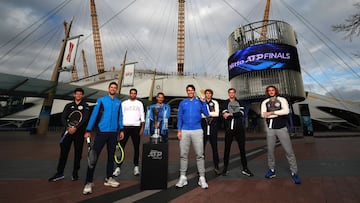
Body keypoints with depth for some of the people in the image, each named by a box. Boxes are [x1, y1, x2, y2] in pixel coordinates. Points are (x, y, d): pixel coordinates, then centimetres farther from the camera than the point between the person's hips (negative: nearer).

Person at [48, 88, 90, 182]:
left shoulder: (85, 106, 3)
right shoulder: (68, 106, 12)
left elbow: (85, 119, -8)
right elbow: (63, 118, 4)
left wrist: (76, 128, -18)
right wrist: (68, 127, -12)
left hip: (79, 132, -2)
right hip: (68, 131, 2)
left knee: (78, 153, 4)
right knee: (63, 152, 2)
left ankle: (75, 173, 16)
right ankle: (60, 173, 13)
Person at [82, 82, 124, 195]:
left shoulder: (118, 102, 9)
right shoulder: (101, 100, 0)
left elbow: (120, 117, 10)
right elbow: (94, 115, -4)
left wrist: (121, 130, 5)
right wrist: (88, 130, -7)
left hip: (113, 133, 4)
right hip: (101, 132, -3)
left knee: (111, 156, 12)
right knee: (94, 155, -3)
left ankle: (109, 179, 26)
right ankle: (89, 182, 9)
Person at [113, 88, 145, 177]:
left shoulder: (139, 103, 10)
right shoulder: (124, 103, 10)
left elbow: (142, 116, 5)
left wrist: (142, 127, -4)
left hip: (136, 127, 0)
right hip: (125, 127, 0)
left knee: (136, 147, 6)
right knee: (121, 147, -2)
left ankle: (136, 166, 17)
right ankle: (118, 167, 7)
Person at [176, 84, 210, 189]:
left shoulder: (199, 102, 7)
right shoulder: (183, 103, 10)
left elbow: (206, 114, -2)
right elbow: (179, 117, 7)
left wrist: (203, 102, -8)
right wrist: (179, 130, -1)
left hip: (197, 131, -1)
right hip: (185, 131, 2)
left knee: (200, 155, 1)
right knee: (183, 154, 6)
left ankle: (202, 178, 13)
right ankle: (183, 177, 19)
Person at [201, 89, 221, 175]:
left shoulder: (215, 102, 8)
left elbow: (217, 114, -4)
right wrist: (211, 114, -9)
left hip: (213, 126, 1)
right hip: (203, 126, 0)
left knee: (214, 147, 6)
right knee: (202, 147, 4)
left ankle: (216, 167, 19)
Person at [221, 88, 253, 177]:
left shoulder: (240, 103, 11)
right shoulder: (225, 103, 7)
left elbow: (242, 113, -7)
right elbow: (224, 114, -7)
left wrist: (230, 114, -14)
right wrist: (236, 114, -16)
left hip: (239, 128, 1)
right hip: (229, 128, -1)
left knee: (242, 148, 7)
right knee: (227, 148, 5)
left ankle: (245, 169, 19)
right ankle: (225, 168, 17)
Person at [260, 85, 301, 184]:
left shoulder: (282, 100, 1)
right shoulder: (265, 102, 6)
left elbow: (286, 111, -18)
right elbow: (263, 114, -9)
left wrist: (271, 113, -16)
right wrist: (279, 113, -13)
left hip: (282, 128, -2)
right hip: (270, 129, 2)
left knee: (289, 151, 0)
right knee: (270, 150, 9)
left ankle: (294, 172, 15)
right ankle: (272, 170, 24)